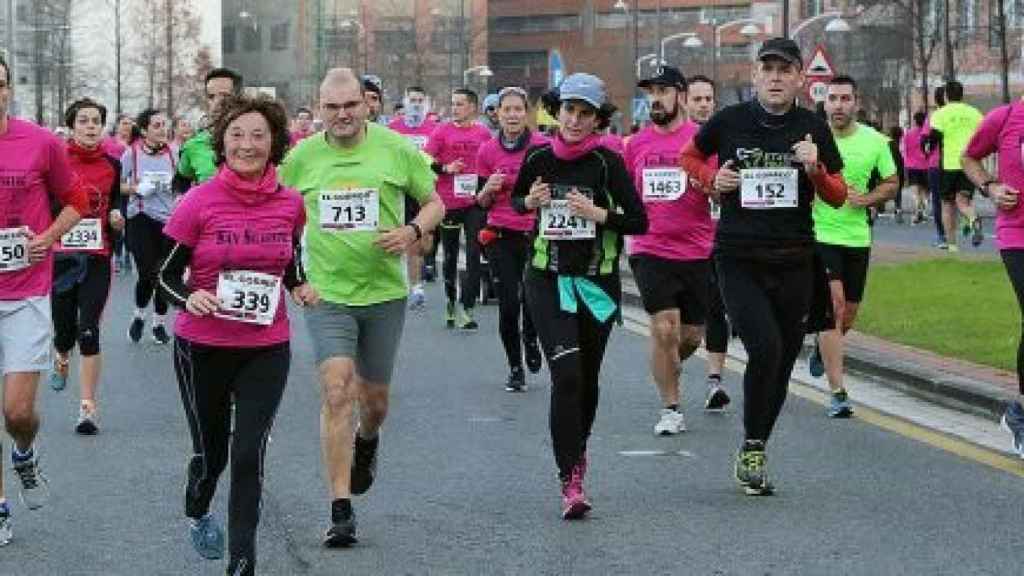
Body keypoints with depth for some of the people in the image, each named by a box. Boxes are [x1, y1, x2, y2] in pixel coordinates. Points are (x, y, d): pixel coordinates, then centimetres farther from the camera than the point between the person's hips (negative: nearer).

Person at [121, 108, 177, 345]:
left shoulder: (170, 153, 5)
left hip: (168, 219, 3)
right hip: (141, 219, -3)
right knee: (147, 273, -10)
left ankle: (159, 323, 20)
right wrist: (137, 188, -15)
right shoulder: (132, 153, -4)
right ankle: (139, 316, 16)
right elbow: (117, 185, 0)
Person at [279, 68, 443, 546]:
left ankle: (366, 444, 51)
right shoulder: (302, 157, 0)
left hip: (384, 292, 1)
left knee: (374, 397, 13)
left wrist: (413, 231, -13)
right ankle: (341, 509, -12)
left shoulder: (397, 149, -3)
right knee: (336, 393, -14)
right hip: (326, 293, -1)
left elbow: (434, 204, 7)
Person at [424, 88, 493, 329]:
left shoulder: (483, 133, 5)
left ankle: (466, 307, -4)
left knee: (474, 254, -6)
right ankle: (451, 299, 30)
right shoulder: (442, 131, 0)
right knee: (450, 254, 12)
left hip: (475, 202, 1)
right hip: (449, 201, -1)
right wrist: (446, 169, -16)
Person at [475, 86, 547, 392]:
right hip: (502, 236, 1)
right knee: (508, 304, -3)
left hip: (535, 234, -1)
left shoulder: (543, 146, -3)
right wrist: (489, 188, -11)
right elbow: (481, 203, 10)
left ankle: (530, 339, 23)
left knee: (531, 298, -12)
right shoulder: (488, 151, 4)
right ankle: (515, 369, 14)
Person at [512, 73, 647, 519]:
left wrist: (599, 214, -22)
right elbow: (516, 199, 18)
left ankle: (577, 447, 42)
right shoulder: (539, 158, 0)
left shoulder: (607, 162, -7)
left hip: (597, 282, 0)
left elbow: (639, 221, -7)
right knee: (566, 374, -16)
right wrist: (530, 202, -4)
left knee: (587, 379, 14)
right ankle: (570, 480, -16)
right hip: (547, 279, 0)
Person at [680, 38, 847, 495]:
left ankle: (754, 454, 26)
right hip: (738, 259, -3)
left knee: (781, 364, 8)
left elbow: (838, 198, 6)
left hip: (794, 263, 3)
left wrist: (815, 170, -14)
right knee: (765, 348, -21)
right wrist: (712, 179, -3)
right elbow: (689, 157, 18)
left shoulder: (813, 128, 3)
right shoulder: (729, 122, 0)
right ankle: (752, 449, -4)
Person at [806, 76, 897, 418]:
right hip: (818, 235, -4)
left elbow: (892, 183, 10)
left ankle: (822, 348, 50)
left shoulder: (874, 141, 0)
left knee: (849, 314, 14)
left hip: (857, 237, 4)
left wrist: (866, 199, -8)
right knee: (833, 304, -17)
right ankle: (838, 393, -15)